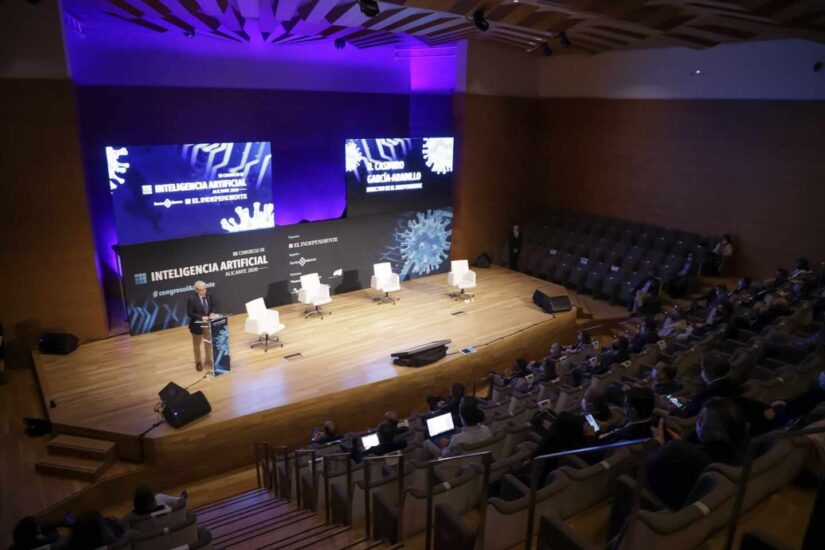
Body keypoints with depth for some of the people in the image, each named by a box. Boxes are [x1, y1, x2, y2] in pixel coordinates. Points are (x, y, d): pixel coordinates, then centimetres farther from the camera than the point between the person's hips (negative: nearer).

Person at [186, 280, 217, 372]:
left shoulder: (209, 296, -6)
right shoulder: (192, 300, -21)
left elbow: (213, 306, 8)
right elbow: (189, 313, -19)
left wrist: (212, 313, -13)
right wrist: (201, 317, -29)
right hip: (197, 325, -4)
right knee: (196, 345, 13)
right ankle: (198, 362, 31)